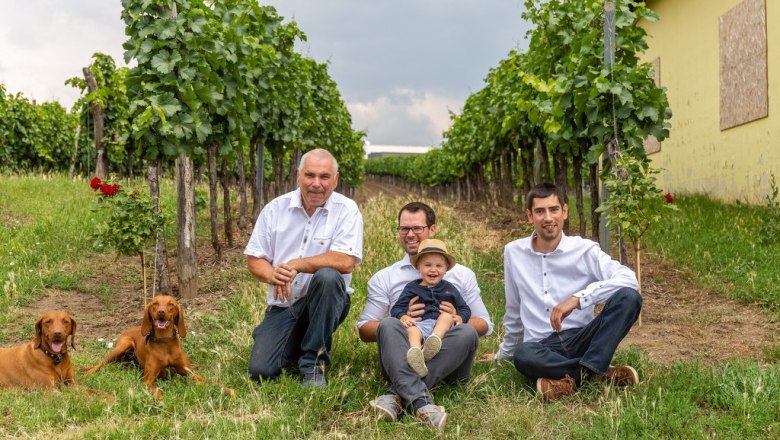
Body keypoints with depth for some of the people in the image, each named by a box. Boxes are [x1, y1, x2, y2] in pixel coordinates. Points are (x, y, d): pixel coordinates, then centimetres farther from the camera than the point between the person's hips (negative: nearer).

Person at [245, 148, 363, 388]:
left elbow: (345, 261, -21)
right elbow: (254, 259, 2)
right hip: (283, 305, 2)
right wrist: (273, 275, -21)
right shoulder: (276, 208, 2)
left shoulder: (347, 210, -8)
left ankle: (313, 361, -18)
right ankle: (296, 345, 22)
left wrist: (294, 265, -24)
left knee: (327, 277, -36)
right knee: (261, 371, -15)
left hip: (326, 302, -2)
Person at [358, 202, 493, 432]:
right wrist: (399, 321, -10)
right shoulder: (383, 279, 18)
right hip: (401, 359, 0)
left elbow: (484, 325, 16)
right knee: (389, 324, -30)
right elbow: (364, 330, 11)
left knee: (467, 333, -30)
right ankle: (421, 402, -50)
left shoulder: (462, 275, 20)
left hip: (447, 362, 1)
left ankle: (397, 396, -38)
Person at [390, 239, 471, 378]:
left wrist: (460, 317, -1)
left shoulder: (449, 288, 24)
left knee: (447, 316, -28)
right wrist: (402, 316, -13)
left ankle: (435, 339, -55)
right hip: (419, 323, -2)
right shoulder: (411, 288, 19)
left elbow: (464, 309, 24)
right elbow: (397, 308, 12)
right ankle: (416, 352, -67)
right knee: (412, 330, -35)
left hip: (442, 325, 2)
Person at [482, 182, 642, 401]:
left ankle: (576, 377, -30)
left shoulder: (584, 249, -1)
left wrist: (578, 298, -27)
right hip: (541, 346, 0)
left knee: (629, 297, -25)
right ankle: (598, 371, -22)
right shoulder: (513, 252, 7)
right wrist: (504, 352, 30)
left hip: (581, 339, 0)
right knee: (523, 355, -37)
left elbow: (628, 278, -18)